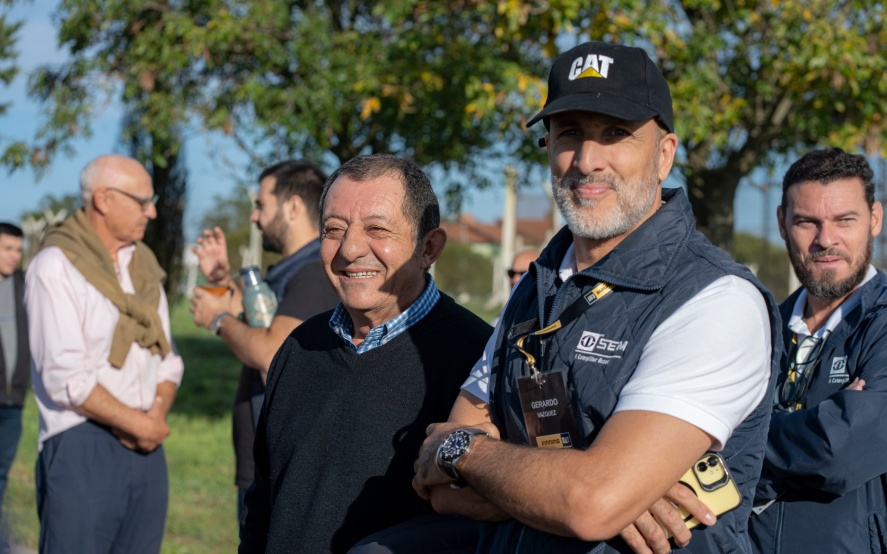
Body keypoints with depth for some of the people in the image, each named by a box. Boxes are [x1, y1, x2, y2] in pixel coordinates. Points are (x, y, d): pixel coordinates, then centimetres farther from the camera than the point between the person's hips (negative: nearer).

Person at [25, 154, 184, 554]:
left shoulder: (144, 265, 15)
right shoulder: (57, 266, -7)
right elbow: (66, 378, -15)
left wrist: (159, 410, -5)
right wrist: (140, 424, -11)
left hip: (147, 445, 7)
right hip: (82, 447, -7)